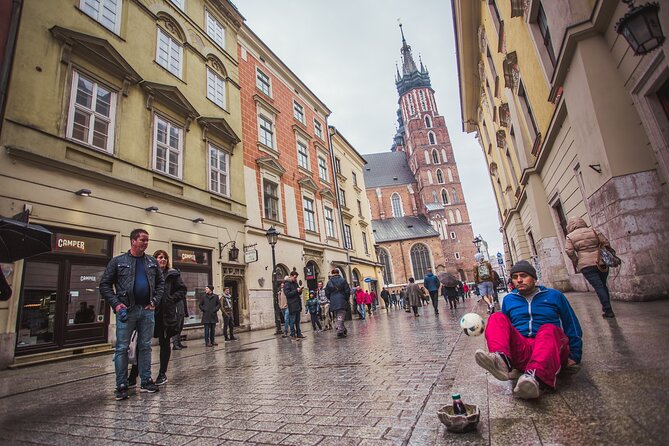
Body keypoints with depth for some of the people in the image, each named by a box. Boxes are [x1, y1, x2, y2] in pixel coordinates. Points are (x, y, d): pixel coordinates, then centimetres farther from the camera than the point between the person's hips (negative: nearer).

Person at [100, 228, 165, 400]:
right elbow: (105, 285, 2)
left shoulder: (152, 262, 10)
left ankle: (146, 381, 20)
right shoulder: (118, 261, 1)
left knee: (145, 347, 10)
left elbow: (161, 283, 14)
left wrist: (155, 301, 2)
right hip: (126, 310, -3)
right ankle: (121, 386, 12)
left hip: (147, 310, 3)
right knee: (122, 348, 2)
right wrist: (116, 304, -8)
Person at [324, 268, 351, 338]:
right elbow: (347, 291, -2)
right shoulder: (342, 280, -2)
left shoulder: (329, 282, 5)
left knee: (336, 317, 14)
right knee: (341, 316, -4)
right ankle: (340, 331, -12)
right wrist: (346, 299, 10)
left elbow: (327, 293, 7)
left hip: (333, 302, 3)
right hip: (342, 301, -3)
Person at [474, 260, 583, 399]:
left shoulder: (554, 296, 13)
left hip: (553, 349, -2)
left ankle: (536, 378, -60)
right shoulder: (508, 299, 18)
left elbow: (573, 327, 15)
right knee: (497, 318, -20)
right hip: (520, 351, 2)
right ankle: (501, 360, -48)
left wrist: (574, 357, 7)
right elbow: (507, 329, 26)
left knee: (548, 330, -34)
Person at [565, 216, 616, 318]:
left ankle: (608, 310, -6)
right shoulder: (593, 231, 7)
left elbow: (569, 251, -11)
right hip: (601, 262, 4)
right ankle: (607, 308, 23)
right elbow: (606, 243, 5)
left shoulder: (570, 237, 0)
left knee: (598, 286, -3)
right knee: (603, 285, 17)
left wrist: (575, 262, 2)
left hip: (586, 265, -3)